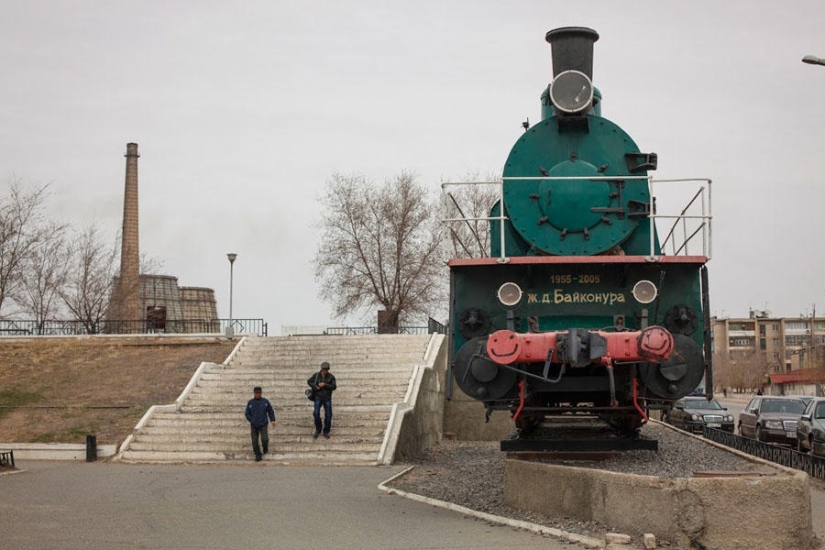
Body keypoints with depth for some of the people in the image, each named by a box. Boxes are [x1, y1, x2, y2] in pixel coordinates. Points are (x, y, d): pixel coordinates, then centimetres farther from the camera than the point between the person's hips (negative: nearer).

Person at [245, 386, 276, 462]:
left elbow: (271, 411, 10)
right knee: (254, 441, 0)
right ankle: (257, 455, 15)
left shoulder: (265, 401, 2)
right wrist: (251, 420, -8)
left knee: (264, 439, -15)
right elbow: (247, 413, 8)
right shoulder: (250, 402, 4)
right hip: (254, 426, 2)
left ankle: (265, 449, 17)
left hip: (263, 425, -2)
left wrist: (272, 420, -1)